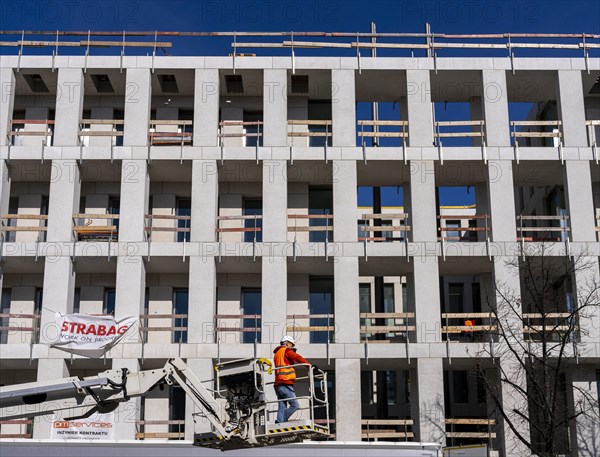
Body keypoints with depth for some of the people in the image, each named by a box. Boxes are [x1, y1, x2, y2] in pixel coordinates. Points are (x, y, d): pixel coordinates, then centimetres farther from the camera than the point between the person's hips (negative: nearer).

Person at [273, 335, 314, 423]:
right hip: (286, 384, -9)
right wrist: (309, 365, -19)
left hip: (278, 384, 9)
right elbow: (297, 358, -14)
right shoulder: (286, 351, 0)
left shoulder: (277, 353, 26)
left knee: (282, 408, 7)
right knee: (295, 405, -9)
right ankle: (283, 420, -12)